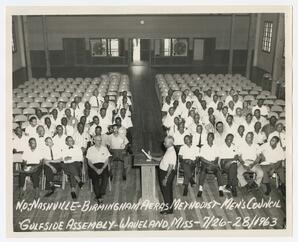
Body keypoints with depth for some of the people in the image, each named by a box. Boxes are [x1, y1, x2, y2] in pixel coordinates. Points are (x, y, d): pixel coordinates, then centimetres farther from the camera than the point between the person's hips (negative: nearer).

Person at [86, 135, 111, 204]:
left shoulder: (104, 148, 11)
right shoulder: (90, 149, 8)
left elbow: (106, 161, 5)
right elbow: (89, 162, 3)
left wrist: (102, 169, -13)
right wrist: (96, 169, -14)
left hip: (103, 166, 1)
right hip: (93, 166, -1)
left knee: (105, 176, -30)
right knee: (95, 177, -30)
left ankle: (100, 195, -23)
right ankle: (98, 196, -23)